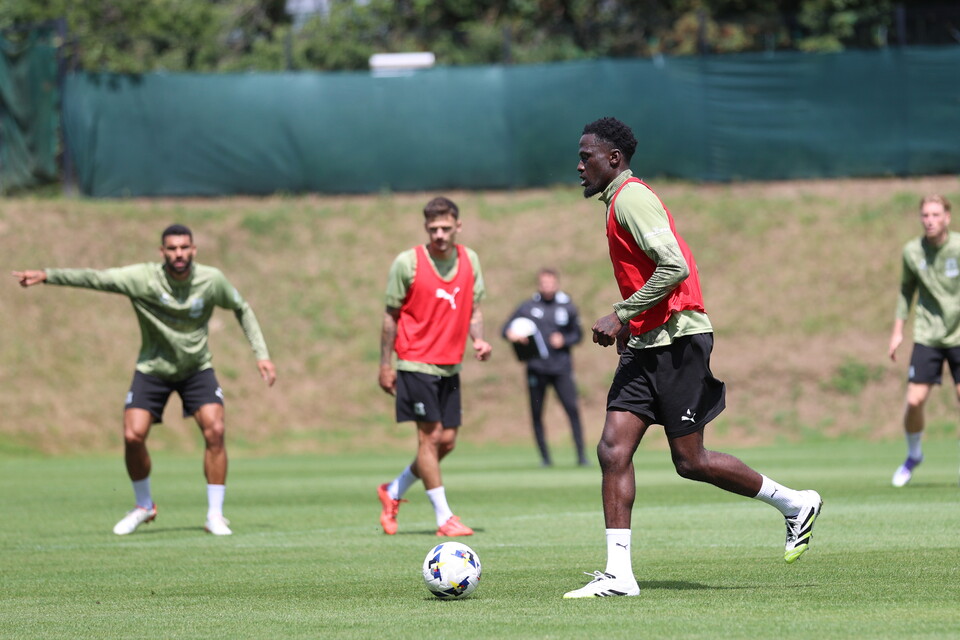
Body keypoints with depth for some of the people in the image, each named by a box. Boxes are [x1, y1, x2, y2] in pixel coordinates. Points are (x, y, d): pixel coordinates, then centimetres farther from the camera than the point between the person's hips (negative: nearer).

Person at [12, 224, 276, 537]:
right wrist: (46, 275, -38)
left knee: (215, 430, -18)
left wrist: (261, 355, 0)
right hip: (152, 368, 0)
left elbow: (242, 309, 4)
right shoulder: (143, 278, -20)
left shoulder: (212, 281, -14)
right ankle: (143, 506, 14)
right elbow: (95, 278, -27)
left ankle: (215, 515, -5)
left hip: (197, 368, 1)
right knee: (133, 436, -13)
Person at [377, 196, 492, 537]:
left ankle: (393, 492, 26)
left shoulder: (469, 260, 5)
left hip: (450, 366, 6)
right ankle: (444, 518, -4)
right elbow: (391, 315, -2)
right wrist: (385, 364, -3)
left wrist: (478, 340, -5)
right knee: (431, 436, -8)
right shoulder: (408, 263, -9)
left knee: (447, 440, 6)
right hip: (416, 363, -6)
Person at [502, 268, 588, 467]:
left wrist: (564, 340, -4)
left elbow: (578, 334, 16)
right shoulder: (527, 307, 7)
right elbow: (506, 329, 10)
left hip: (561, 368, -1)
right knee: (537, 413, 2)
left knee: (572, 408, -12)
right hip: (536, 368, 1)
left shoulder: (567, 307, 8)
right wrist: (512, 335, -13)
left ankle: (581, 455, -7)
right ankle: (544, 456, 13)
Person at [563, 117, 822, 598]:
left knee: (690, 461, -2)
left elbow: (675, 267, -23)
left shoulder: (631, 197, -12)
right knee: (613, 450, -3)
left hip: (677, 341, -10)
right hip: (646, 346, 10)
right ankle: (618, 574, -7)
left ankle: (795, 503, 16)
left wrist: (621, 315, -21)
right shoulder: (620, 201, 19)